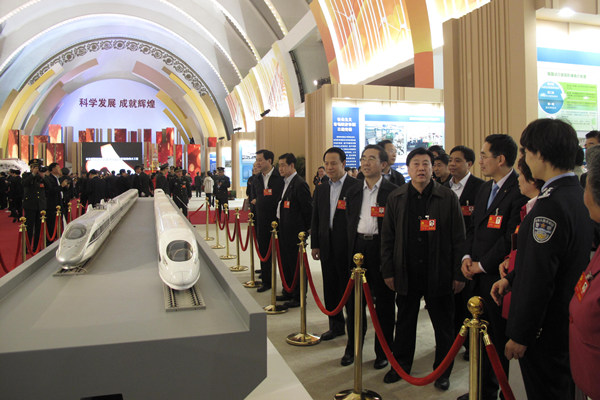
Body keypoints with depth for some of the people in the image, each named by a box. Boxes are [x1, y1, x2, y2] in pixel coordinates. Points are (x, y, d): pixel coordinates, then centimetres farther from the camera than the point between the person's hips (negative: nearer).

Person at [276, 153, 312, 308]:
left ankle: (298, 297, 11)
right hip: (285, 231, 9)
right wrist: (281, 224, 15)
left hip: (295, 232, -9)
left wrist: (305, 229, -9)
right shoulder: (286, 182, 13)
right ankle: (288, 292, 30)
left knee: (296, 264, 0)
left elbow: (308, 209, -16)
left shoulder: (300, 184, -17)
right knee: (285, 262, 17)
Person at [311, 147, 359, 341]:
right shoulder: (320, 189, 12)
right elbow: (315, 219, 15)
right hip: (327, 246, 6)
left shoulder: (356, 186, -7)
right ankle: (336, 326, 26)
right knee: (330, 288, 12)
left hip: (348, 245, -5)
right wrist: (314, 245, 11)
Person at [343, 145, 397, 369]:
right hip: (357, 248, 5)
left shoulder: (393, 192, -4)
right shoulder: (353, 192, 11)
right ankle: (352, 348, 28)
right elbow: (349, 222, 13)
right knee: (353, 300, 11)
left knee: (384, 302, 7)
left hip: (381, 250, -4)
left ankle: (383, 351, 23)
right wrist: (350, 252, 7)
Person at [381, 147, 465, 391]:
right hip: (406, 274, 2)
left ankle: (443, 371, 30)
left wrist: (458, 274, -5)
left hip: (439, 274, -2)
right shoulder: (396, 198, 4)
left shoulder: (448, 198, -3)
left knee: (444, 325, 11)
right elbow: (387, 238, 6)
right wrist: (388, 271, 2)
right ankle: (401, 365, 34)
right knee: (404, 323, 15)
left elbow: (458, 239, -2)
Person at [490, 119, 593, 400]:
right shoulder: (578, 195, 4)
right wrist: (512, 278, 9)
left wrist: (520, 335, -19)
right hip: (570, 320, 9)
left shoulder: (551, 205, -27)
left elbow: (538, 279, -26)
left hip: (546, 329, -9)